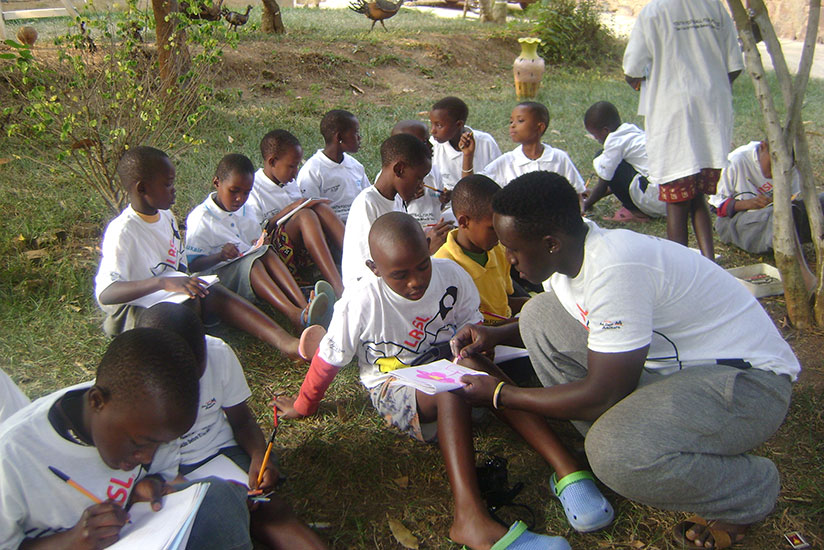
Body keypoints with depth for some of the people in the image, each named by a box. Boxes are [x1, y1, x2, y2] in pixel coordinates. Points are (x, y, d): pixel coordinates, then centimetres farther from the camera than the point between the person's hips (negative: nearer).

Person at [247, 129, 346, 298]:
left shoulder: (291, 183, 20)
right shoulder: (252, 189, -3)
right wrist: (289, 209, -13)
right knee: (305, 215, -31)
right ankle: (339, 289, -47)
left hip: (302, 252, 7)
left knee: (320, 208, -17)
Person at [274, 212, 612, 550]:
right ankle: (471, 519, -50)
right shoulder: (362, 302, -18)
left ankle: (567, 470, -38)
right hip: (393, 391, -3)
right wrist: (303, 407, 7)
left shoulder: (451, 275, -10)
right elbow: (329, 358, -5)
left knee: (474, 365, -33)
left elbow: (471, 323, 5)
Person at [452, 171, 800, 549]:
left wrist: (500, 395, -15)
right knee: (538, 315, -1)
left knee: (617, 453, -34)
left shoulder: (614, 269, -32)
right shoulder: (567, 253, -4)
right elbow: (550, 326, 20)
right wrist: (497, 335, 2)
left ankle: (750, 492, -1)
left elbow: (601, 396, -27)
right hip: (671, 359, 9)